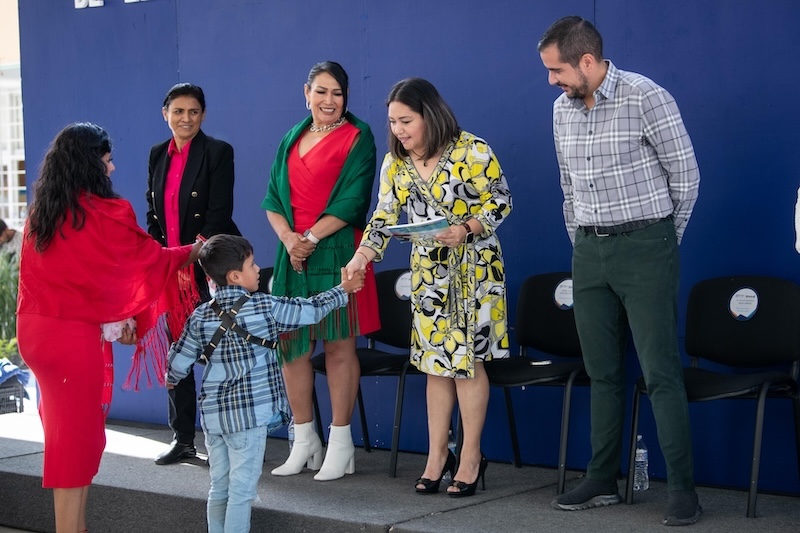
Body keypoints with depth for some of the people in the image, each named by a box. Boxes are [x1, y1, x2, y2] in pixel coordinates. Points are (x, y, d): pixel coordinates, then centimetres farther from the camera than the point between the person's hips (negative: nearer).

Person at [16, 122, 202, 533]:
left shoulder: (40, 213, 7)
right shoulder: (105, 215, -14)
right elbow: (147, 258, -2)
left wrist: (114, 315, 11)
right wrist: (196, 252, 15)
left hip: (36, 329, 7)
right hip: (74, 335, -7)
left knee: (65, 429, 17)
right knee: (78, 435, 2)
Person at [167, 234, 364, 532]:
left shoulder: (201, 316, 5)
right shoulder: (265, 308, -7)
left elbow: (179, 359, 10)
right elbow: (311, 310, 4)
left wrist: (171, 379, 33)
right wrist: (343, 290, 20)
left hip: (212, 414, 5)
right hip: (250, 414, -5)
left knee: (219, 487, 13)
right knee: (242, 489, -2)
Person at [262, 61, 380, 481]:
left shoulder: (357, 137, 0)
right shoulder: (292, 139, 16)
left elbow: (353, 200, -10)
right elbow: (272, 198, 10)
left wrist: (311, 237, -14)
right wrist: (287, 237, -8)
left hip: (336, 252, -5)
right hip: (292, 253, 5)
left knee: (338, 345, -3)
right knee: (292, 346, 5)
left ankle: (340, 443, 3)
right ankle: (303, 441, 15)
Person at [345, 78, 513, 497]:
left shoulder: (472, 151, -14)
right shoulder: (395, 163, 2)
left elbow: (500, 202, -9)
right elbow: (384, 217, 1)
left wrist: (467, 229, -25)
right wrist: (363, 255, -15)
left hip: (474, 267, -5)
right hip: (427, 270, 5)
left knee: (467, 360, -4)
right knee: (435, 361, 7)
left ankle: (470, 457, 8)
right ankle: (437, 455, 16)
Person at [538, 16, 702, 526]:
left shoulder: (646, 98, -11)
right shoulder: (563, 109, 9)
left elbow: (685, 176, -4)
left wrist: (661, 244, 3)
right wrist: (581, 242, 15)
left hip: (644, 246, -6)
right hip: (589, 252, 6)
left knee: (661, 373, -8)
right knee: (603, 373, 10)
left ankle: (683, 489, -4)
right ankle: (602, 481, 17)